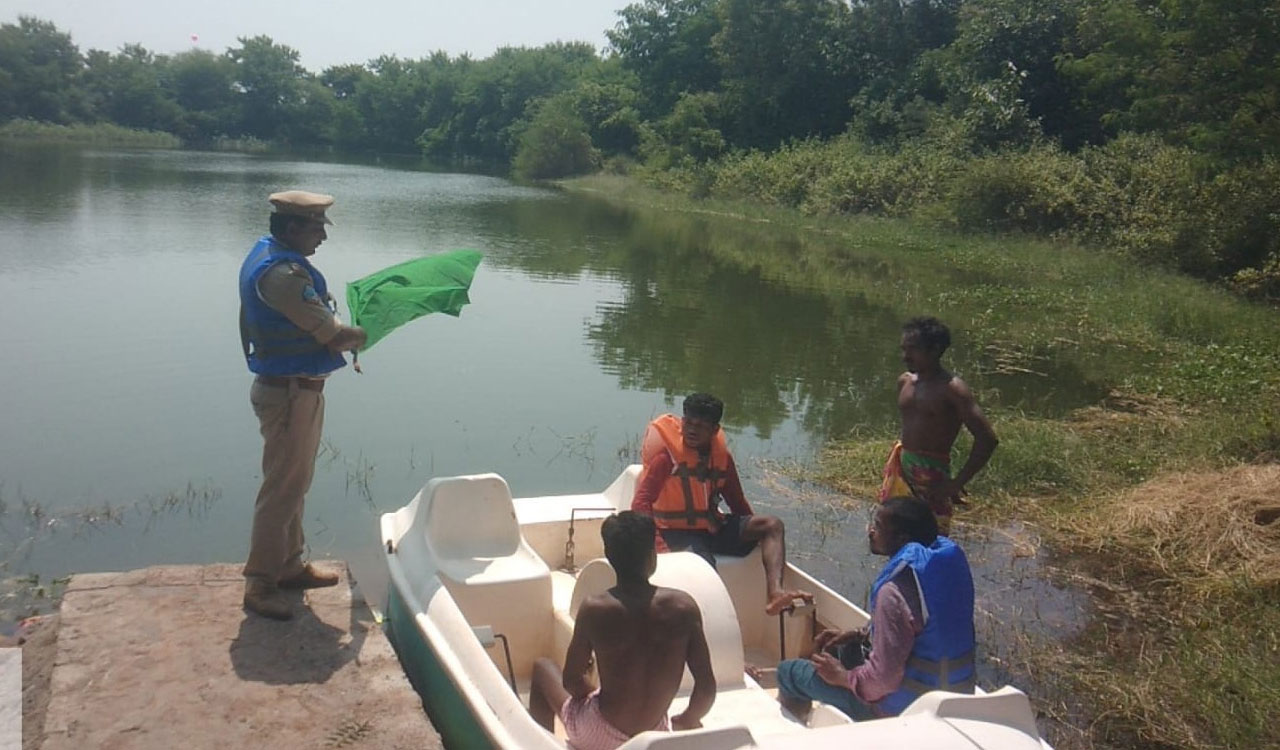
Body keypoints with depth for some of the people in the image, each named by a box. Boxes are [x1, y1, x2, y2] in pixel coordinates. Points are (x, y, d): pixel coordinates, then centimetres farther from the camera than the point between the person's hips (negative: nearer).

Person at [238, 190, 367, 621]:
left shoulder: (271, 256, 10)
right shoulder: (281, 273, -24)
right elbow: (334, 335, -22)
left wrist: (343, 333, 2)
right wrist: (363, 336, -3)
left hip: (294, 389, 11)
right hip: (289, 394, -11)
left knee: (294, 485, 20)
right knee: (282, 489, -2)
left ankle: (288, 566, 33)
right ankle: (260, 584, 8)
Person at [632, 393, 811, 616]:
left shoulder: (722, 456, 6)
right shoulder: (667, 457, -11)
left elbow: (737, 502, 17)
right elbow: (640, 504, -19)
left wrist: (752, 534, 10)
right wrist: (658, 545, -31)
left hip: (714, 528, 6)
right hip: (678, 533, -6)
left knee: (773, 525, -14)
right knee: (705, 568, -37)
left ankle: (774, 592, -34)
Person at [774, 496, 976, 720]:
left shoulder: (895, 592, -31)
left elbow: (885, 677, -28)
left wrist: (842, 677, -10)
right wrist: (859, 636, 8)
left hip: (904, 707, -9)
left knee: (789, 670, 4)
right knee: (841, 650, 29)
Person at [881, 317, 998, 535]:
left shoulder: (952, 389, -13)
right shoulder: (904, 381, 8)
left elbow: (987, 439, -18)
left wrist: (957, 482, -17)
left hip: (931, 476, -7)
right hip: (900, 468, 7)